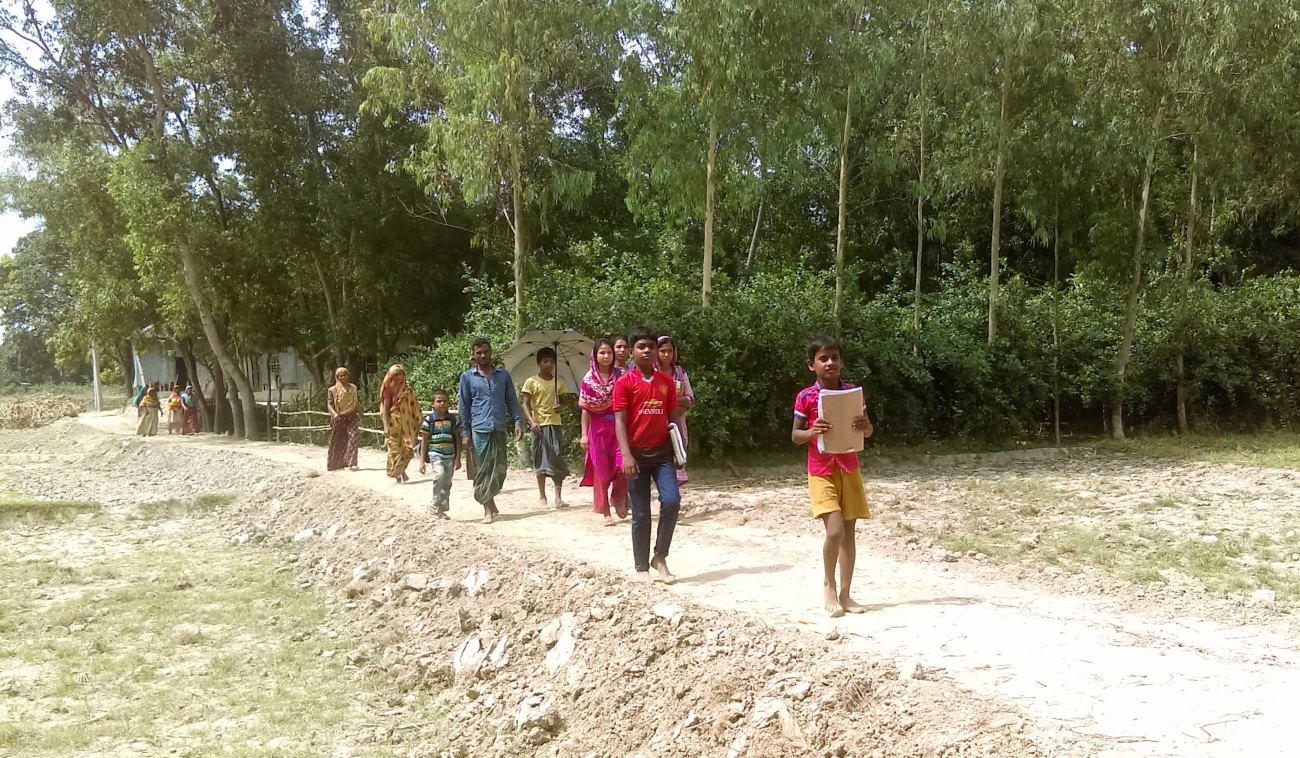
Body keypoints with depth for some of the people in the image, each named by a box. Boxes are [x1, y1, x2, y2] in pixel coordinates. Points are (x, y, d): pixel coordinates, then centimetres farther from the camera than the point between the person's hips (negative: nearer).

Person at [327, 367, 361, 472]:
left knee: (352, 438, -14)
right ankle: (334, 463, 24)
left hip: (351, 417, 2)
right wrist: (334, 413, -26)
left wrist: (360, 414, 19)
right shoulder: (333, 390, -2)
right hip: (339, 419, -2)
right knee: (337, 441, 6)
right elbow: (329, 404, -9)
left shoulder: (353, 388, 9)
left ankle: (351, 463, -17)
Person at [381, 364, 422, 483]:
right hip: (394, 422, -3)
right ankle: (397, 474, 7)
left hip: (407, 423, 3)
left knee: (408, 448, 1)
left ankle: (402, 470, 20)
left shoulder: (408, 389, 8)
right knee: (395, 449, -2)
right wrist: (386, 426, -14)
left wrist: (416, 423, 6)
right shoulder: (389, 389, -3)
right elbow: (385, 409, -6)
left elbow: (413, 407, 9)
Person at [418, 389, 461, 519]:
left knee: (447, 483, 7)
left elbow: (458, 440, 9)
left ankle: (443, 510, 20)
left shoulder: (453, 420, 5)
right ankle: (436, 504, -12)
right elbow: (424, 441, 2)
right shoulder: (429, 420, -1)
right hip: (435, 453, -3)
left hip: (450, 455, 3)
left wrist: (457, 458, 3)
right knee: (440, 474, -28)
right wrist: (422, 460, -1)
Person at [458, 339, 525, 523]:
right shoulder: (467, 377, 5)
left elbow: (512, 401, 9)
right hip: (479, 430, -2)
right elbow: (464, 406, 4)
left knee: (499, 469, 4)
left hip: (500, 429, 2)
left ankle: (489, 500, 25)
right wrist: (465, 432, -1)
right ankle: (488, 509, 5)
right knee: (483, 470, -1)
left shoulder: (504, 374, 10)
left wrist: (518, 422, -3)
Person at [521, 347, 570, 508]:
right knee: (541, 460, 3)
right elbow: (526, 405, -4)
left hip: (555, 424, 2)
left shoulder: (558, 382, 10)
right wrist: (531, 422, -19)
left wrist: (560, 407, -9)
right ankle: (542, 497, 12)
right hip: (539, 425, -2)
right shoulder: (531, 382, 0)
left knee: (558, 460, -4)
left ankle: (559, 498, -4)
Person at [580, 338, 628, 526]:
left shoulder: (621, 375, 0)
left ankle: (618, 498, 17)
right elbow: (585, 409, 2)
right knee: (601, 469, 3)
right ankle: (606, 513, 10)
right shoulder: (589, 379, 1)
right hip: (599, 428, 0)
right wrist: (584, 434, -4)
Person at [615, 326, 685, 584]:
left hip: (662, 453, 3)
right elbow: (619, 421, -10)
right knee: (641, 513, 2)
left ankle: (660, 557, 4)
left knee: (672, 500, -14)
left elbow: (674, 417, 11)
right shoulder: (624, 382, -4)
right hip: (637, 455, -3)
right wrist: (626, 455, -19)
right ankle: (642, 567, 14)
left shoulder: (666, 382, 8)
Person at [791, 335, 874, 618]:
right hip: (821, 471, -3)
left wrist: (865, 426, -15)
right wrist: (811, 432, -23)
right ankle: (828, 585, 8)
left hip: (849, 469, 3)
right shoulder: (805, 397, -6)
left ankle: (845, 594, 16)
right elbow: (795, 436, -2)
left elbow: (868, 431, 9)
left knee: (849, 532, 6)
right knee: (835, 530, -16)